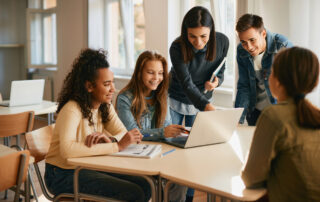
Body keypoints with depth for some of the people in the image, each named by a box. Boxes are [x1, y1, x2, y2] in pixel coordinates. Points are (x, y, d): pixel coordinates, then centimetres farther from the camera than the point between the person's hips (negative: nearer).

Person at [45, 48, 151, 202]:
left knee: (144, 186, -7)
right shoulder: (72, 109, -22)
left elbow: (122, 133, -1)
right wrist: (116, 146, -34)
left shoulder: (104, 106, 3)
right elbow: (67, 150, -37)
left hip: (89, 167, 8)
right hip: (63, 174, -7)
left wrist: (108, 139, -25)